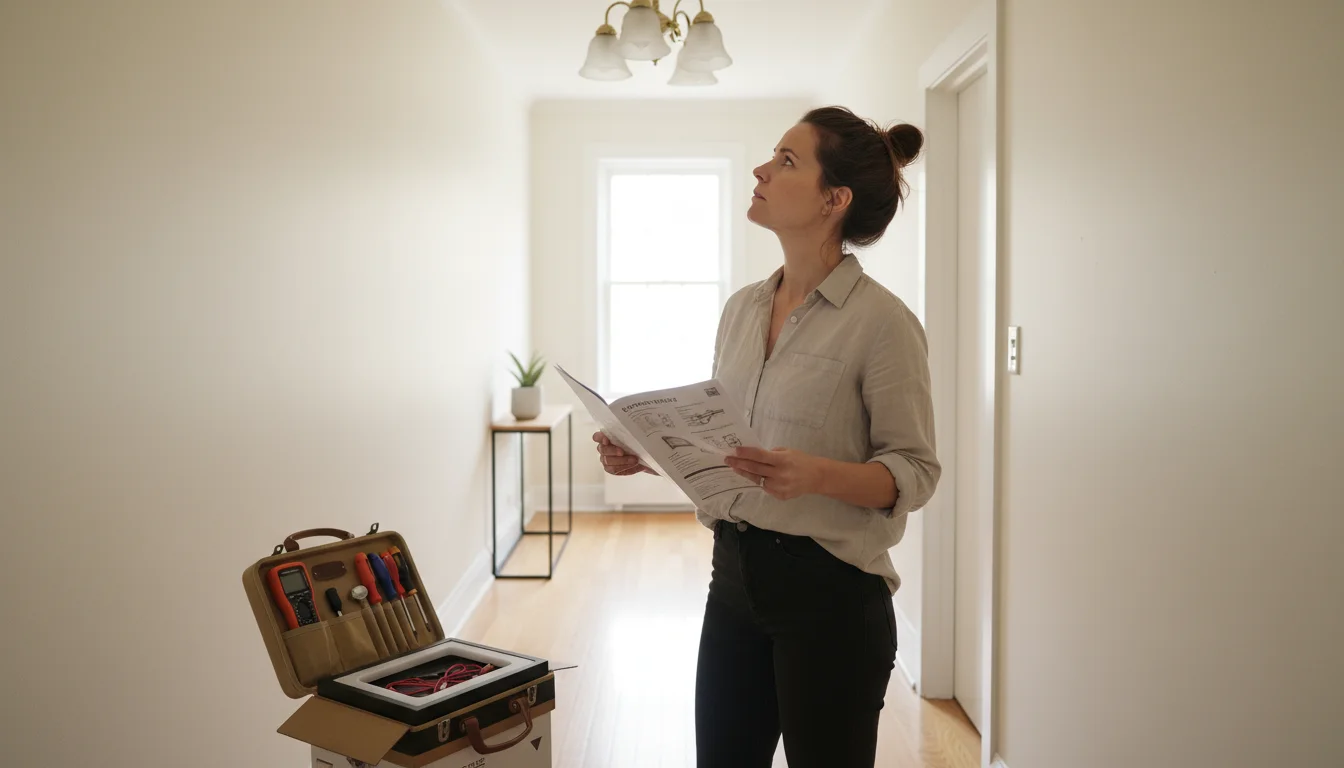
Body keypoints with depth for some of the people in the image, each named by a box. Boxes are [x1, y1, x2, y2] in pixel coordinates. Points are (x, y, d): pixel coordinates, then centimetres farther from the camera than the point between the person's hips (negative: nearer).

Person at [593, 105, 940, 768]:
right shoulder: (741, 309, 8)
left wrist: (818, 473, -28)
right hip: (735, 576, 6)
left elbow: (913, 470, -11)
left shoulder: (881, 321, -12)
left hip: (830, 592, -6)